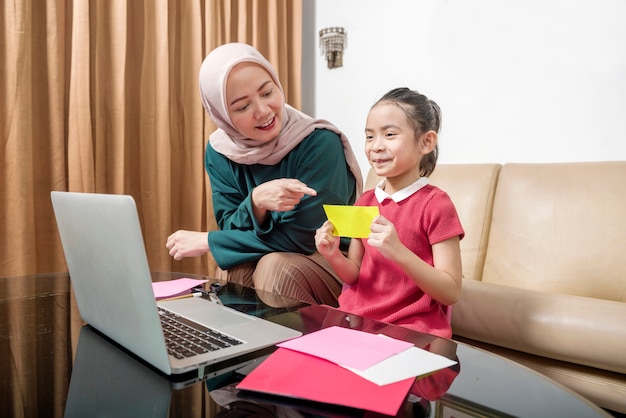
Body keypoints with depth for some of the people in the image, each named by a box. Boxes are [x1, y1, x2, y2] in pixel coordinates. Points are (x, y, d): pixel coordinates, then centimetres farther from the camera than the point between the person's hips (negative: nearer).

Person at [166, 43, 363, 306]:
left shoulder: (320, 143, -22)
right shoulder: (219, 152, -6)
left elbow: (300, 238, -20)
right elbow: (231, 230, -7)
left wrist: (207, 242, -14)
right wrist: (255, 204, -31)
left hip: (337, 262, -3)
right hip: (284, 256, 3)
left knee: (275, 265, -30)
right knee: (233, 267, -26)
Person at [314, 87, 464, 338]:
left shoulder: (435, 204, -10)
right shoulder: (364, 202, 7)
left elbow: (450, 293, -13)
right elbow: (355, 276, 11)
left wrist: (398, 252, -27)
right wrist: (334, 255, -10)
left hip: (411, 330, -5)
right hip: (358, 319, 6)